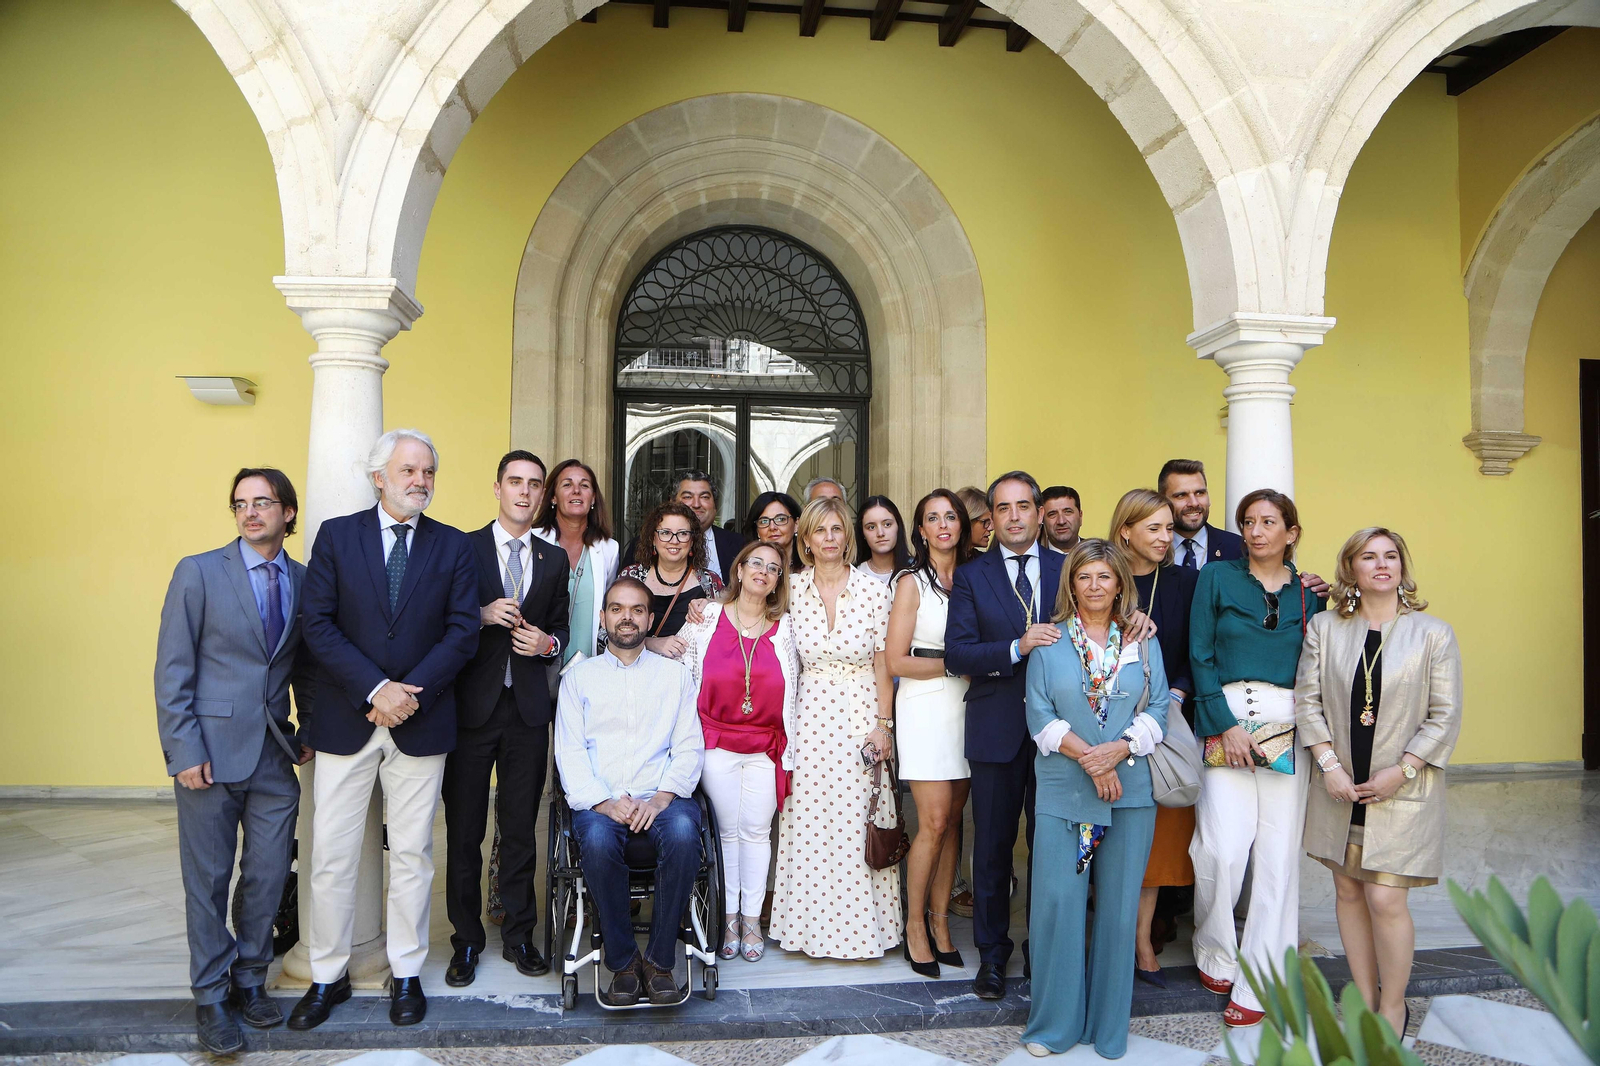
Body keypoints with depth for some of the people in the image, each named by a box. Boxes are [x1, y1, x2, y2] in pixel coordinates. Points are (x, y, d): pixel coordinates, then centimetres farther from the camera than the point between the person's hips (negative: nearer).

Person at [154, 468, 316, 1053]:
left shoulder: (303, 581, 6)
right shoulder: (198, 571, -4)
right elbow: (172, 670, -6)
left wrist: (309, 730, 5)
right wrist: (184, 752, -11)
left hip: (274, 753, 3)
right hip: (211, 749, -3)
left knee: (269, 874, 9)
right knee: (208, 878, 6)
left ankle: (249, 978, 28)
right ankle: (210, 996, 21)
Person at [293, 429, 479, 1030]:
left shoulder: (453, 546, 4)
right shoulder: (337, 535, 2)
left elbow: (463, 631, -2)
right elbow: (319, 624, -5)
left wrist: (411, 692, -13)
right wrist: (374, 689, -15)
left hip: (421, 723, 0)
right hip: (346, 720, 0)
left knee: (412, 854, 9)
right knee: (331, 855, 6)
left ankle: (407, 974, 23)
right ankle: (328, 977, 23)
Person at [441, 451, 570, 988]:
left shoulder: (554, 560, 12)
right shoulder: (463, 547, 1)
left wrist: (548, 643, -5)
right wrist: (483, 615, -18)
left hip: (528, 708, 3)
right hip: (472, 705, -2)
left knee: (521, 828, 10)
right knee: (464, 831, 6)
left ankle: (518, 935, 23)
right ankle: (466, 940, 20)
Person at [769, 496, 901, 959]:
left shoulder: (874, 591, -2)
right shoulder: (792, 590, 3)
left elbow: (883, 664, 0)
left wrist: (884, 724, -4)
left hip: (860, 719, -1)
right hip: (809, 720, 1)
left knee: (856, 822, 2)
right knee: (806, 823, 4)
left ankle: (859, 925, 17)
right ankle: (810, 922, 19)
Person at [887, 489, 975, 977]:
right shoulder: (912, 583, -3)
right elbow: (896, 661, -6)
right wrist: (953, 664, -11)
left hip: (966, 706, 4)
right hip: (926, 706, -4)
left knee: (952, 821, 7)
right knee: (934, 823, -6)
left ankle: (939, 920, 20)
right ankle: (915, 924, 10)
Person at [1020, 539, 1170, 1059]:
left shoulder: (1144, 642, 8)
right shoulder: (1049, 642, 4)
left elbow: (1158, 707, 2)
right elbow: (1040, 714, -2)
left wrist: (1118, 751, -13)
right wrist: (1086, 757, -13)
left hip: (1130, 790, 1)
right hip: (1062, 791, -1)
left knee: (1119, 905, 6)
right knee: (1057, 902, -2)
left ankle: (1109, 1022, 21)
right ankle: (1054, 1022, 13)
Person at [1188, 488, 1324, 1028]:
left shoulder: (1309, 592, 12)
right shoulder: (1217, 577, 5)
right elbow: (1200, 656, 0)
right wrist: (1225, 726, -8)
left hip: (1289, 725, 2)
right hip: (1224, 719, -2)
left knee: (1278, 850, -1)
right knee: (1224, 844, -10)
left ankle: (1259, 981, 10)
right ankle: (1215, 954, 15)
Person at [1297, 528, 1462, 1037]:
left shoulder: (1433, 633, -2)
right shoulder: (1324, 628, 3)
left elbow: (1445, 715, -4)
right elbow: (1307, 698, 2)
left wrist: (1401, 771, -12)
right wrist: (1328, 764, -8)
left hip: (1403, 790, -3)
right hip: (1339, 786, 3)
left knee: (1385, 898, -6)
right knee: (1348, 891, 10)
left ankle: (1393, 1006, 15)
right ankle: (1364, 998, 26)